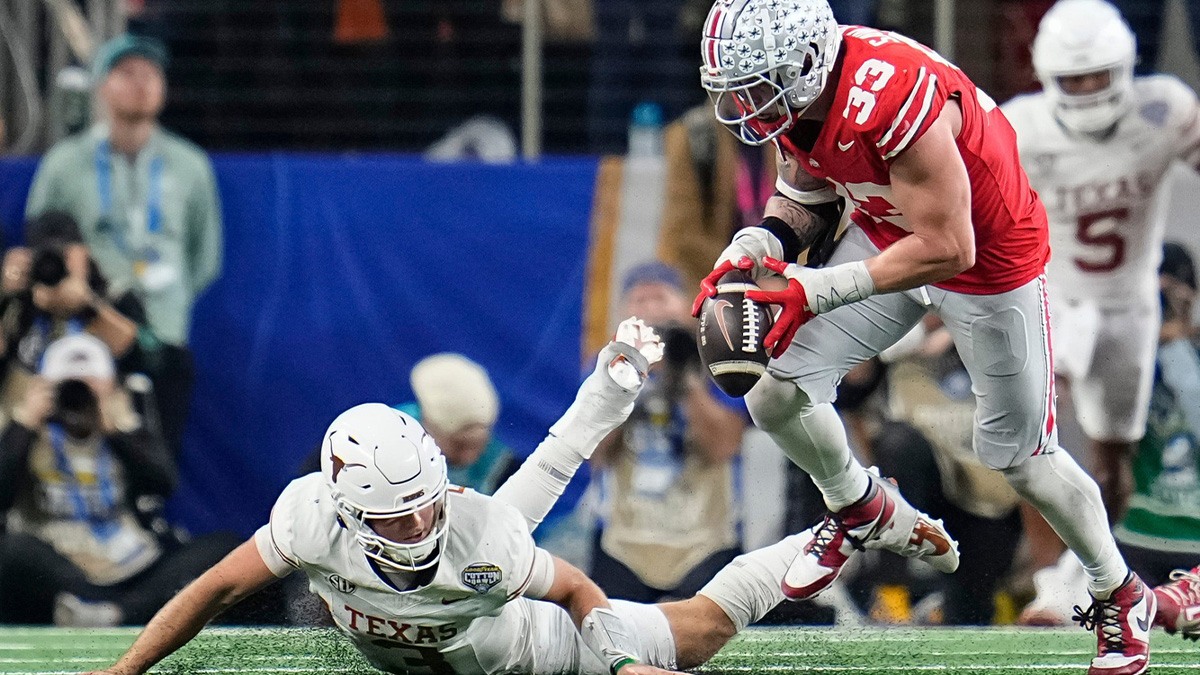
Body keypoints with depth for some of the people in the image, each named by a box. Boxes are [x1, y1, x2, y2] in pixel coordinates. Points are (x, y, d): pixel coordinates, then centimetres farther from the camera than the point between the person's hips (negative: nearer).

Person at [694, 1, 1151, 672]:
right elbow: (807, 195, 4)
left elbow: (947, 249, -33)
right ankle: (864, 510, 26)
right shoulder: (794, 91, -15)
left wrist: (820, 290, -35)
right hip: (885, 234, 7)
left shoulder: (893, 100, -40)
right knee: (777, 395, -4)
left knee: (1021, 454, 7)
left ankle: (1121, 597, 30)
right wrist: (752, 250, -17)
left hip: (989, 259, -7)